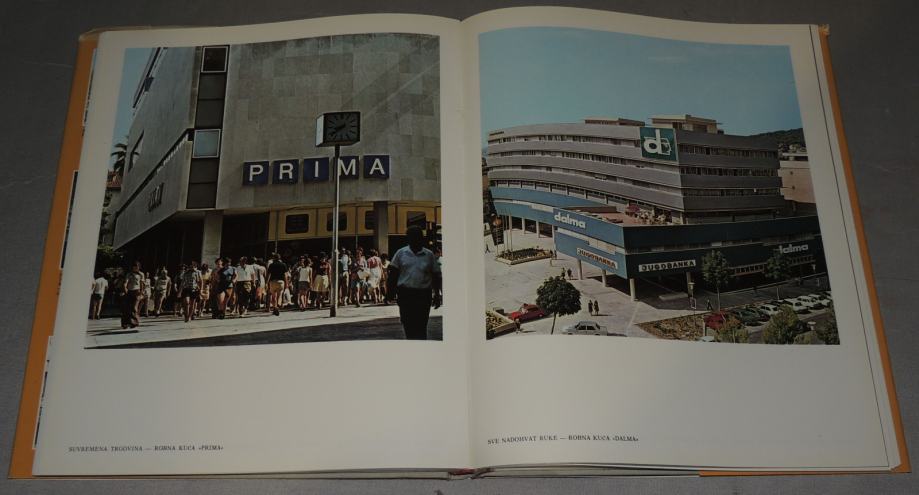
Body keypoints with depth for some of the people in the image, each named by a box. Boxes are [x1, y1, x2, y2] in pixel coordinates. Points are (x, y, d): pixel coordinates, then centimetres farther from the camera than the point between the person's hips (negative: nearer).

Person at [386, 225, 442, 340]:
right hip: (405, 293, 1)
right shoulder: (401, 253, 6)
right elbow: (393, 273, 8)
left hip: (424, 295, -1)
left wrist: (437, 295, 6)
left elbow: (435, 276, 9)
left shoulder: (429, 255, 6)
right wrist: (391, 290, -1)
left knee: (421, 325, -2)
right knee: (407, 324, 3)